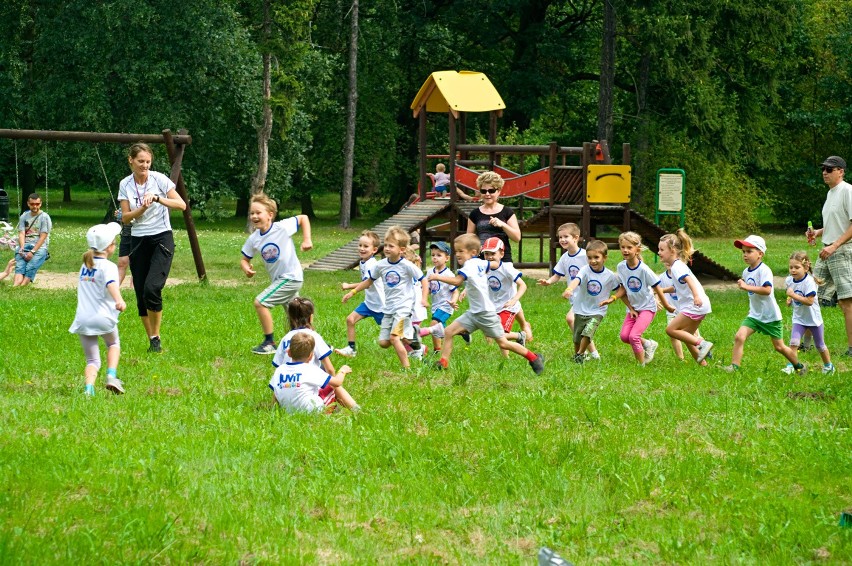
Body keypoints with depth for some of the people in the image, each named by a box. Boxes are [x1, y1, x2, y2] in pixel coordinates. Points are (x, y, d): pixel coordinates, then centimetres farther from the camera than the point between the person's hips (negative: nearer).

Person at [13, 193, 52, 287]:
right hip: (24, 245, 3)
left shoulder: (45, 217, 3)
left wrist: (32, 252, -15)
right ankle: (15, 286, -48)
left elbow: (43, 237, -5)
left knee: (30, 268, -28)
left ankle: (22, 287, -46)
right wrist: (22, 248, -13)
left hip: (39, 247, -3)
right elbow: (21, 234, 7)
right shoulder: (24, 217, 16)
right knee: (19, 266, -26)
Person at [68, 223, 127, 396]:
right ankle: (111, 376, 5)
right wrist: (119, 300, -46)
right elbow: (111, 283, -27)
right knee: (113, 344, 26)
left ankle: (89, 388, -16)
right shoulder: (108, 266, -5)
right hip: (103, 317, -4)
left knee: (92, 360, 9)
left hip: (83, 320, 4)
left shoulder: (85, 265, 17)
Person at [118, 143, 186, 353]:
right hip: (138, 241, 4)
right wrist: (142, 208, -19)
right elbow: (125, 218, -1)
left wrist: (157, 198, -24)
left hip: (161, 238, -4)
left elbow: (181, 205, -12)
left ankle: (156, 337, -5)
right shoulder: (125, 185, 2)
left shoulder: (159, 179, -7)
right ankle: (151, 340, 14)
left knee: (152, 288, -20)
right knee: (141, 294, 1)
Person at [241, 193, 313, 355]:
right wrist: (246, 268, -17)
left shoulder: (282, 228, -18)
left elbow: (303, 218, -5)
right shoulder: (253, 239, -3)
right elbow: (244, 259, 6)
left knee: (260, 302, -16)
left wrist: (307, 240, -13)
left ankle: (269, 343, -4)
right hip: (278, 279, 7)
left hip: (291, 277, -7)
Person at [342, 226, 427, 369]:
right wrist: (353, 292, 16)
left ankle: (406, 367, -14)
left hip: (403, 307, -6)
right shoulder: (381, 265, 2)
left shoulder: (407, 266, -12)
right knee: (383, 342, 1)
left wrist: (424, 298, -20)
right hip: (388, 308, 6)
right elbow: (370, 281, 18)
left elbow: (423, 280, -6)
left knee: (393, 337, -21)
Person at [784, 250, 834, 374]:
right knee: (794, 342, -16)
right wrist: (789, 299, -3)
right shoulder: (789, 280, -7)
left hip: (813, 318, -4)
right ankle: (790, 366, -9)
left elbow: (809, 301, -33)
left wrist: (793, 295, -34)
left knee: (820, 345, 13)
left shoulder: (809, 282, -26)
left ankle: (828, 365, 33)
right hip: (799, 319, 4)